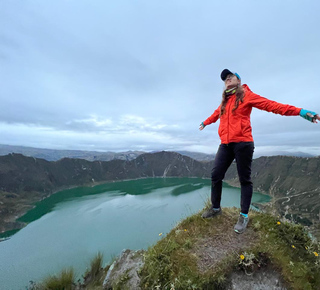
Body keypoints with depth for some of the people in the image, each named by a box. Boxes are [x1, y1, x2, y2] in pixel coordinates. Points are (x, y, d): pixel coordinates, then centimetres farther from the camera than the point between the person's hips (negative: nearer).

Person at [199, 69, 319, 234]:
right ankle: (215, 208, 19)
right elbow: (216, 114, 38)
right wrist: (205, 123, 55)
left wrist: (300, 112, -10)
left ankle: (244, 216, 15)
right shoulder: (224, 101, 21)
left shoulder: (247, 95, 5)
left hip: (242, 143, -5)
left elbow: (271, 105, -1)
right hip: (225, 144, 6)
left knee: (244, 180, 2)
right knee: (215, 176, 2)